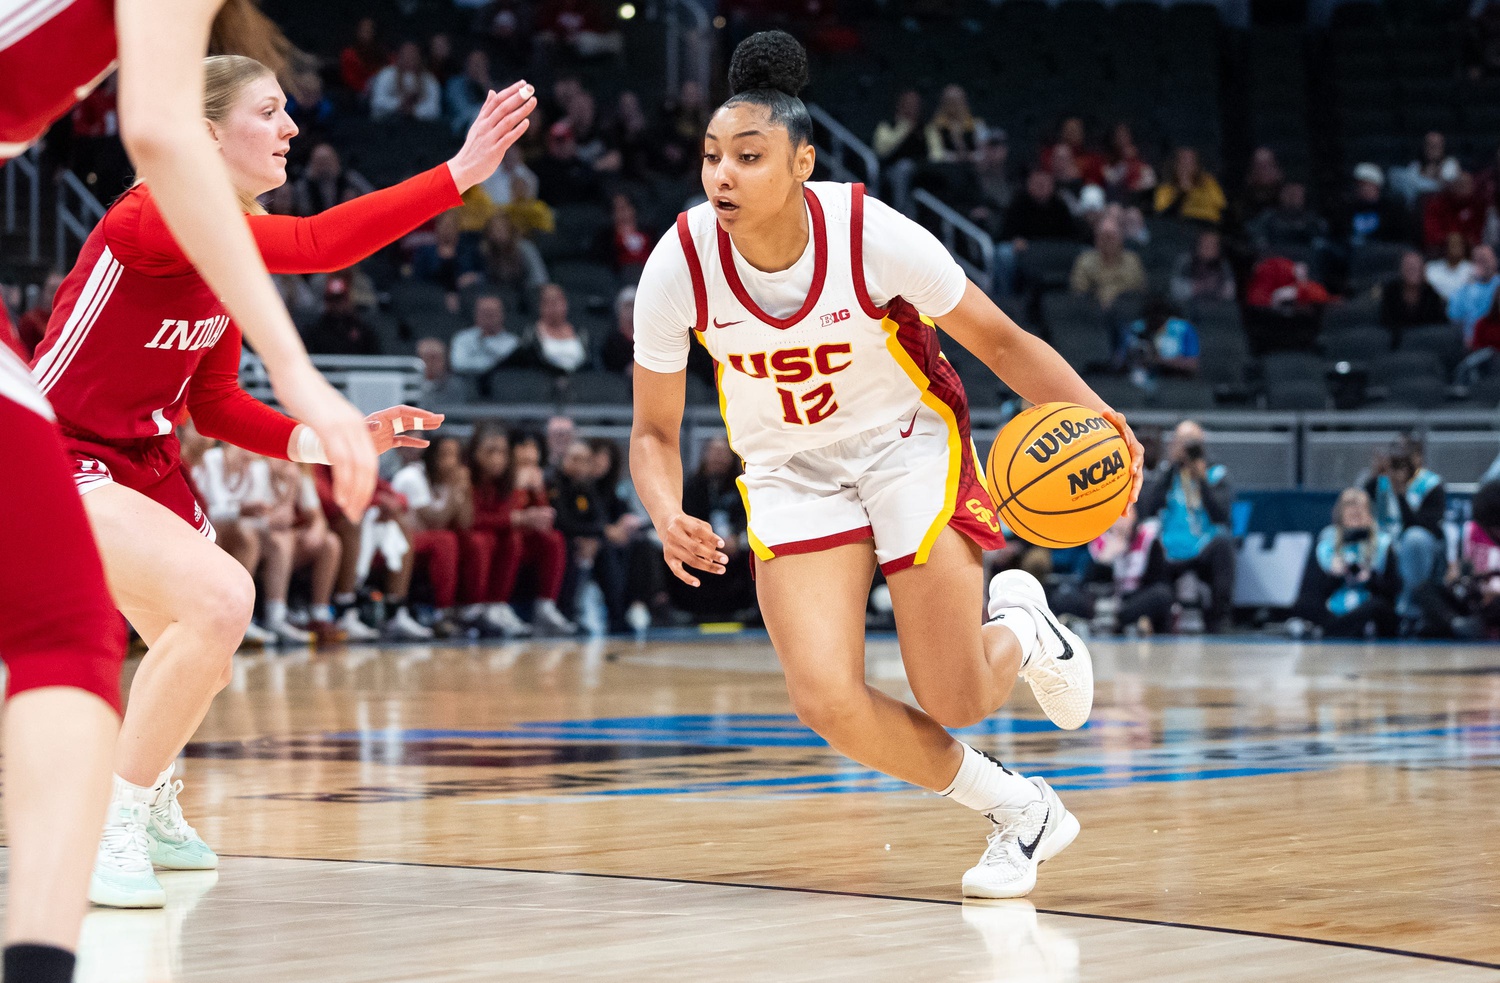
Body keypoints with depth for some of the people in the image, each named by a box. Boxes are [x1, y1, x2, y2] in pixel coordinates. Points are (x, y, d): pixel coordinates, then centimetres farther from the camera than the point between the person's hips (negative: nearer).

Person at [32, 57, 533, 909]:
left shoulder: (231, 242, 5)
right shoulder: (152, 216, -25)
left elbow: (215, 404, 9)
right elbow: (318, 245, -40)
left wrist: (318, 440, -7)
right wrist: (459, 173, -42)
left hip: (145, 464, 10)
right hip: (53, 457, -10)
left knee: (202, 648, 22)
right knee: (220, 598, -29)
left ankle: (152, 805, 52)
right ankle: (111, 830, -18)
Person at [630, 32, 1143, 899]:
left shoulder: (873, 235, -26)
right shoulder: (679, 268, -21)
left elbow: (1000, 341, -11)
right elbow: (655, 432, -7)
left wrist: (1091, 414, -27)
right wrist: (668, 517, -28)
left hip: (908, 445, -2)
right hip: (791, 471, 2)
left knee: (956, 703, -7)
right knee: (827, 701, -17)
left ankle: (1022, 628, 33)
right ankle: (1018, 810, 9)